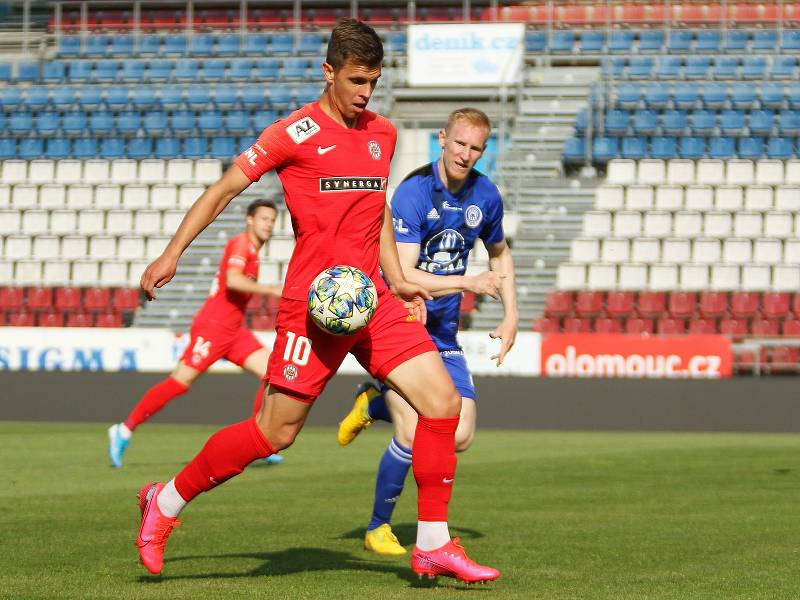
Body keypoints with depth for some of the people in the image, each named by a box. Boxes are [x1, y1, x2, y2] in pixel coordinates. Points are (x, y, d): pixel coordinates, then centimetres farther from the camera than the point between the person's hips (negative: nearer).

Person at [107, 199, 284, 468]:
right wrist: (271, 290, -33)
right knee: (181, 381, -10)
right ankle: (125, 430, 2)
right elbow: (232, 280, -28)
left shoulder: (252, 252, 19)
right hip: (212, 327, -9)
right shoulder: (240, 244, -10)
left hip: (234, 330, 9)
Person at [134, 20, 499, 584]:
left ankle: (434, 545, 2)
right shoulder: (296, 132, -6)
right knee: (275, 432, -3)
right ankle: (166, 501, 17)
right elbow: (224, 189, -2)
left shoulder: (383, 133, 13)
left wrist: (398, 281, 16)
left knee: (443, 401, -6)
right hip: (314, 304, -6)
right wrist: (172, 253, -8)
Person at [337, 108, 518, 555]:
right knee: (414, 435, -18)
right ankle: (379, 527, 5)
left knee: (460, 437, -3)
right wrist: (468, 283, -31)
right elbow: (404, 275, -26)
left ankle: (375, 405, 24)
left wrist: (511, 315, 12)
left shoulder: (485, 195, 1)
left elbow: (500, 253, 21)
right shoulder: (414, 192, -19)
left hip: (442, 330, 6)